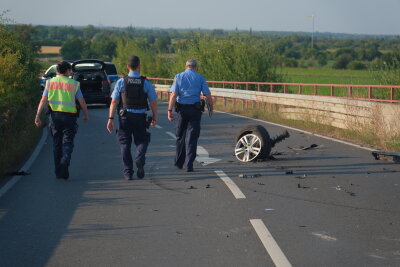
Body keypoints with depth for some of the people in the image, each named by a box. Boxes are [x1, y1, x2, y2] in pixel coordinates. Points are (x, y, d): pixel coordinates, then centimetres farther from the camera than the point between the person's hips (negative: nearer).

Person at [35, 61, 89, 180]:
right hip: (69, 115, -2)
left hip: (54, 115, 2)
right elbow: (82, 101, 1)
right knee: (67, 142, 3)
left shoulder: (50, 82, 7)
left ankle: (58, 172, 12)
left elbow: (43, 100, 0)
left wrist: (38, 116, -3)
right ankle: (65, 162, -25)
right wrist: (86, 115, 13)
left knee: (56, 143, 11)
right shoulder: (74, 84, 1)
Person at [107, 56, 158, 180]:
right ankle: (140, 159, -15)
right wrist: (154, 117, 13)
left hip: (125, 117, 0)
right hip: (140, 117, 0)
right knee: (142, 141, 15)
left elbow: (114, 101, -5)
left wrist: (111, 118, -1)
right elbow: (153, 102, 0)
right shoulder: (146, 83, -3)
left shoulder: (121, 82, -3)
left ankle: (128, 172, 7)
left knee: (125, 143, 10)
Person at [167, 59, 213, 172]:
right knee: (192, 137, 1)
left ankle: (179, 162, 25)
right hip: (195, 110, -1)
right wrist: (210, 108, 15)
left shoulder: (178, 77, 4)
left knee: (180, 136, 16)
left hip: (182, 109, 1)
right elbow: (208, 96, -1)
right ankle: (188, 165, -6)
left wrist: (170, 110, -8)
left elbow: (174, 95, -7)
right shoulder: (200, 78, 3)